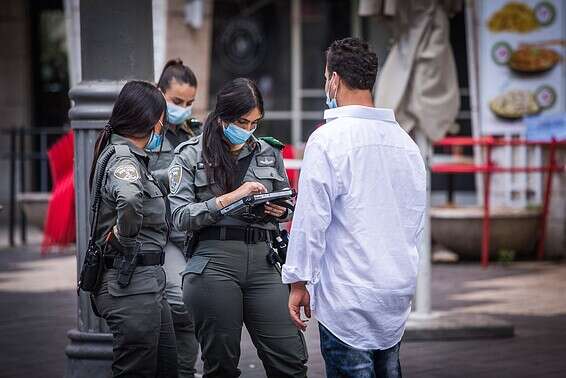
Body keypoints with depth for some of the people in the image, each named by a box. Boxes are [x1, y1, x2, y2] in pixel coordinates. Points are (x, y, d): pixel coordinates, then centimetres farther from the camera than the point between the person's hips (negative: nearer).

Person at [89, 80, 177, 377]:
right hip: (131, 284, -10)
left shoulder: (131, 157, 14)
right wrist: (123, 236, -23)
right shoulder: (124, 160, -16)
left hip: (147, 284, 10)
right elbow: (129, 199, -39)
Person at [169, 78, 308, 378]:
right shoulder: (191, 155, 4)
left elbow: (289, 203, 26)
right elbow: (180, 216, -6)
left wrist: (281, 211, 2)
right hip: (213, 260, -3)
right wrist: (229, 198, -15)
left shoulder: (268, 153, 14)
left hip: (262, 260, 3)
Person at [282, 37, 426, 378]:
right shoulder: (405, 141, 9)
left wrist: (298, 282, -6)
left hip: (347, 295, -6)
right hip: (399, 292, 6)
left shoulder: (328, 139, -11)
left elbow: (311, 219, -13)